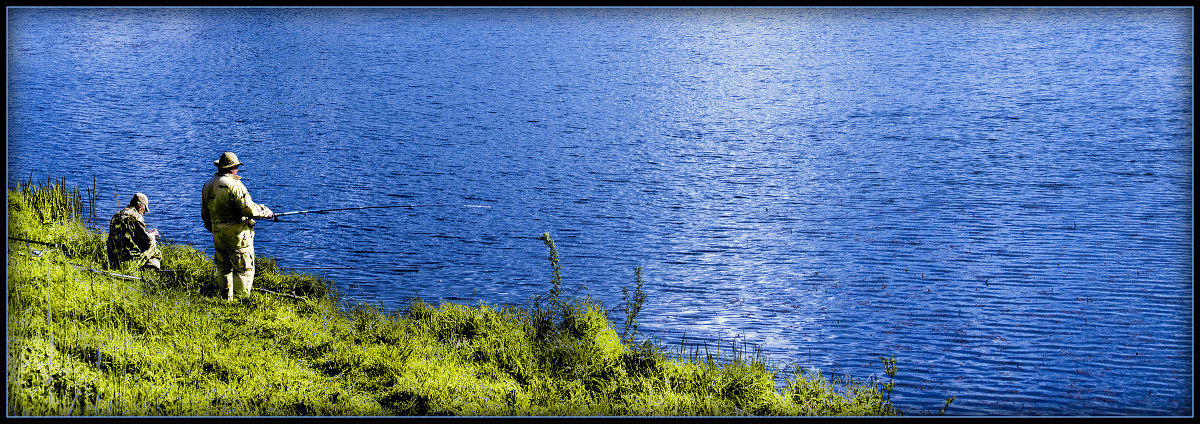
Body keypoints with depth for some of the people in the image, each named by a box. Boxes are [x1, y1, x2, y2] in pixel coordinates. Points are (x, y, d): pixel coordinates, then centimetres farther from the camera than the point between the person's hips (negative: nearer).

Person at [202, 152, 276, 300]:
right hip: (238, 235, -8)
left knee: (224, 268, 16)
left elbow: (204, 213, 18)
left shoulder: (208, 185, 9)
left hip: (218, 236, 8)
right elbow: (249, 209, -20)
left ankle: (227, 298, 19)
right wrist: (266, 212, -3)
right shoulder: (234, 185, -18)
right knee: (244, 269, 0)